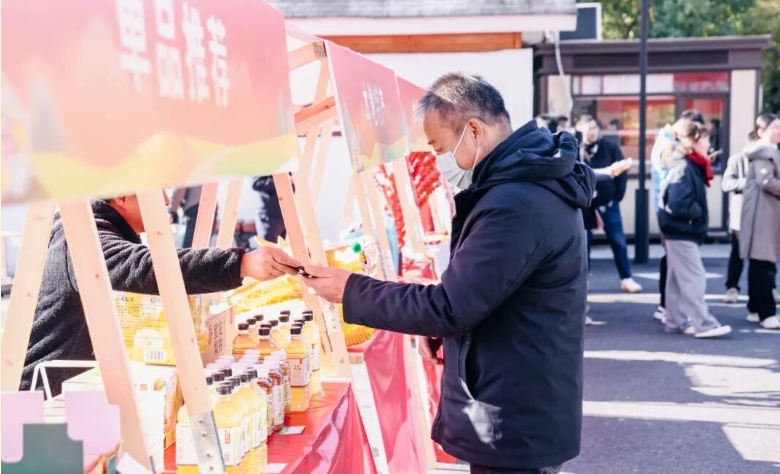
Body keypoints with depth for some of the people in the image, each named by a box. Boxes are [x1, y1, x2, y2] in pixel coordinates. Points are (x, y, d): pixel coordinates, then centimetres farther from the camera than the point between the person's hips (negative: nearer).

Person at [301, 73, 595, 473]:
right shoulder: (532, 182, 7)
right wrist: (443, 327, 3)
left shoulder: (517, 205, -27)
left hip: (514, 425, -10)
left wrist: (351, 291, -15)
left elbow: (448, 307, -25)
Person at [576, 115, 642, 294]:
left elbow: (622, 172, 0)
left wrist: (617, 196, -4)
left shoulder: (610, 148, -3)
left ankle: (626, 279, 14)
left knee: (618, 241, 6)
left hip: (608, 203, 1)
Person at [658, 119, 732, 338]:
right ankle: (704, 324, -4)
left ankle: (677, 321, 19)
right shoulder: (683, 168, -19)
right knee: (694, 278, -7)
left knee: (678, 279, 12)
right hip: (681, 231, -10)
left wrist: (698, 214, -1)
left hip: (682, 231, 10)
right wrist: (697, 213, -12)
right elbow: (677, 205, -26)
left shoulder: (691, 166, 12)